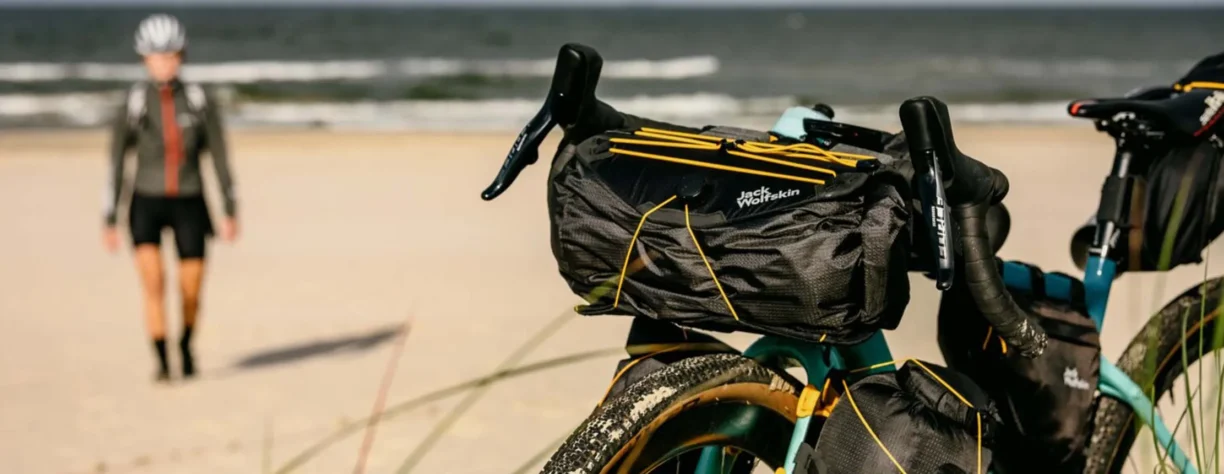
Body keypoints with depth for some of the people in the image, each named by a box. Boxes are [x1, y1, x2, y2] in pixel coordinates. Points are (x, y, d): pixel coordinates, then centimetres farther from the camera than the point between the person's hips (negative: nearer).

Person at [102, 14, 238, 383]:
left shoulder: (200, 101, -6)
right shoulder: (132, 104, -6)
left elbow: (220, 158, -1)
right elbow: (116, 164, -2)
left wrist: (231, 213, -4)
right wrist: (110, 222, -3)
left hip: (189, 205, 1)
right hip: (147, 204, -1)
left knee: (191, 294, 4)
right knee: (153, 284, -19)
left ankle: (186, 344, 36)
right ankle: (162, 363, -6)